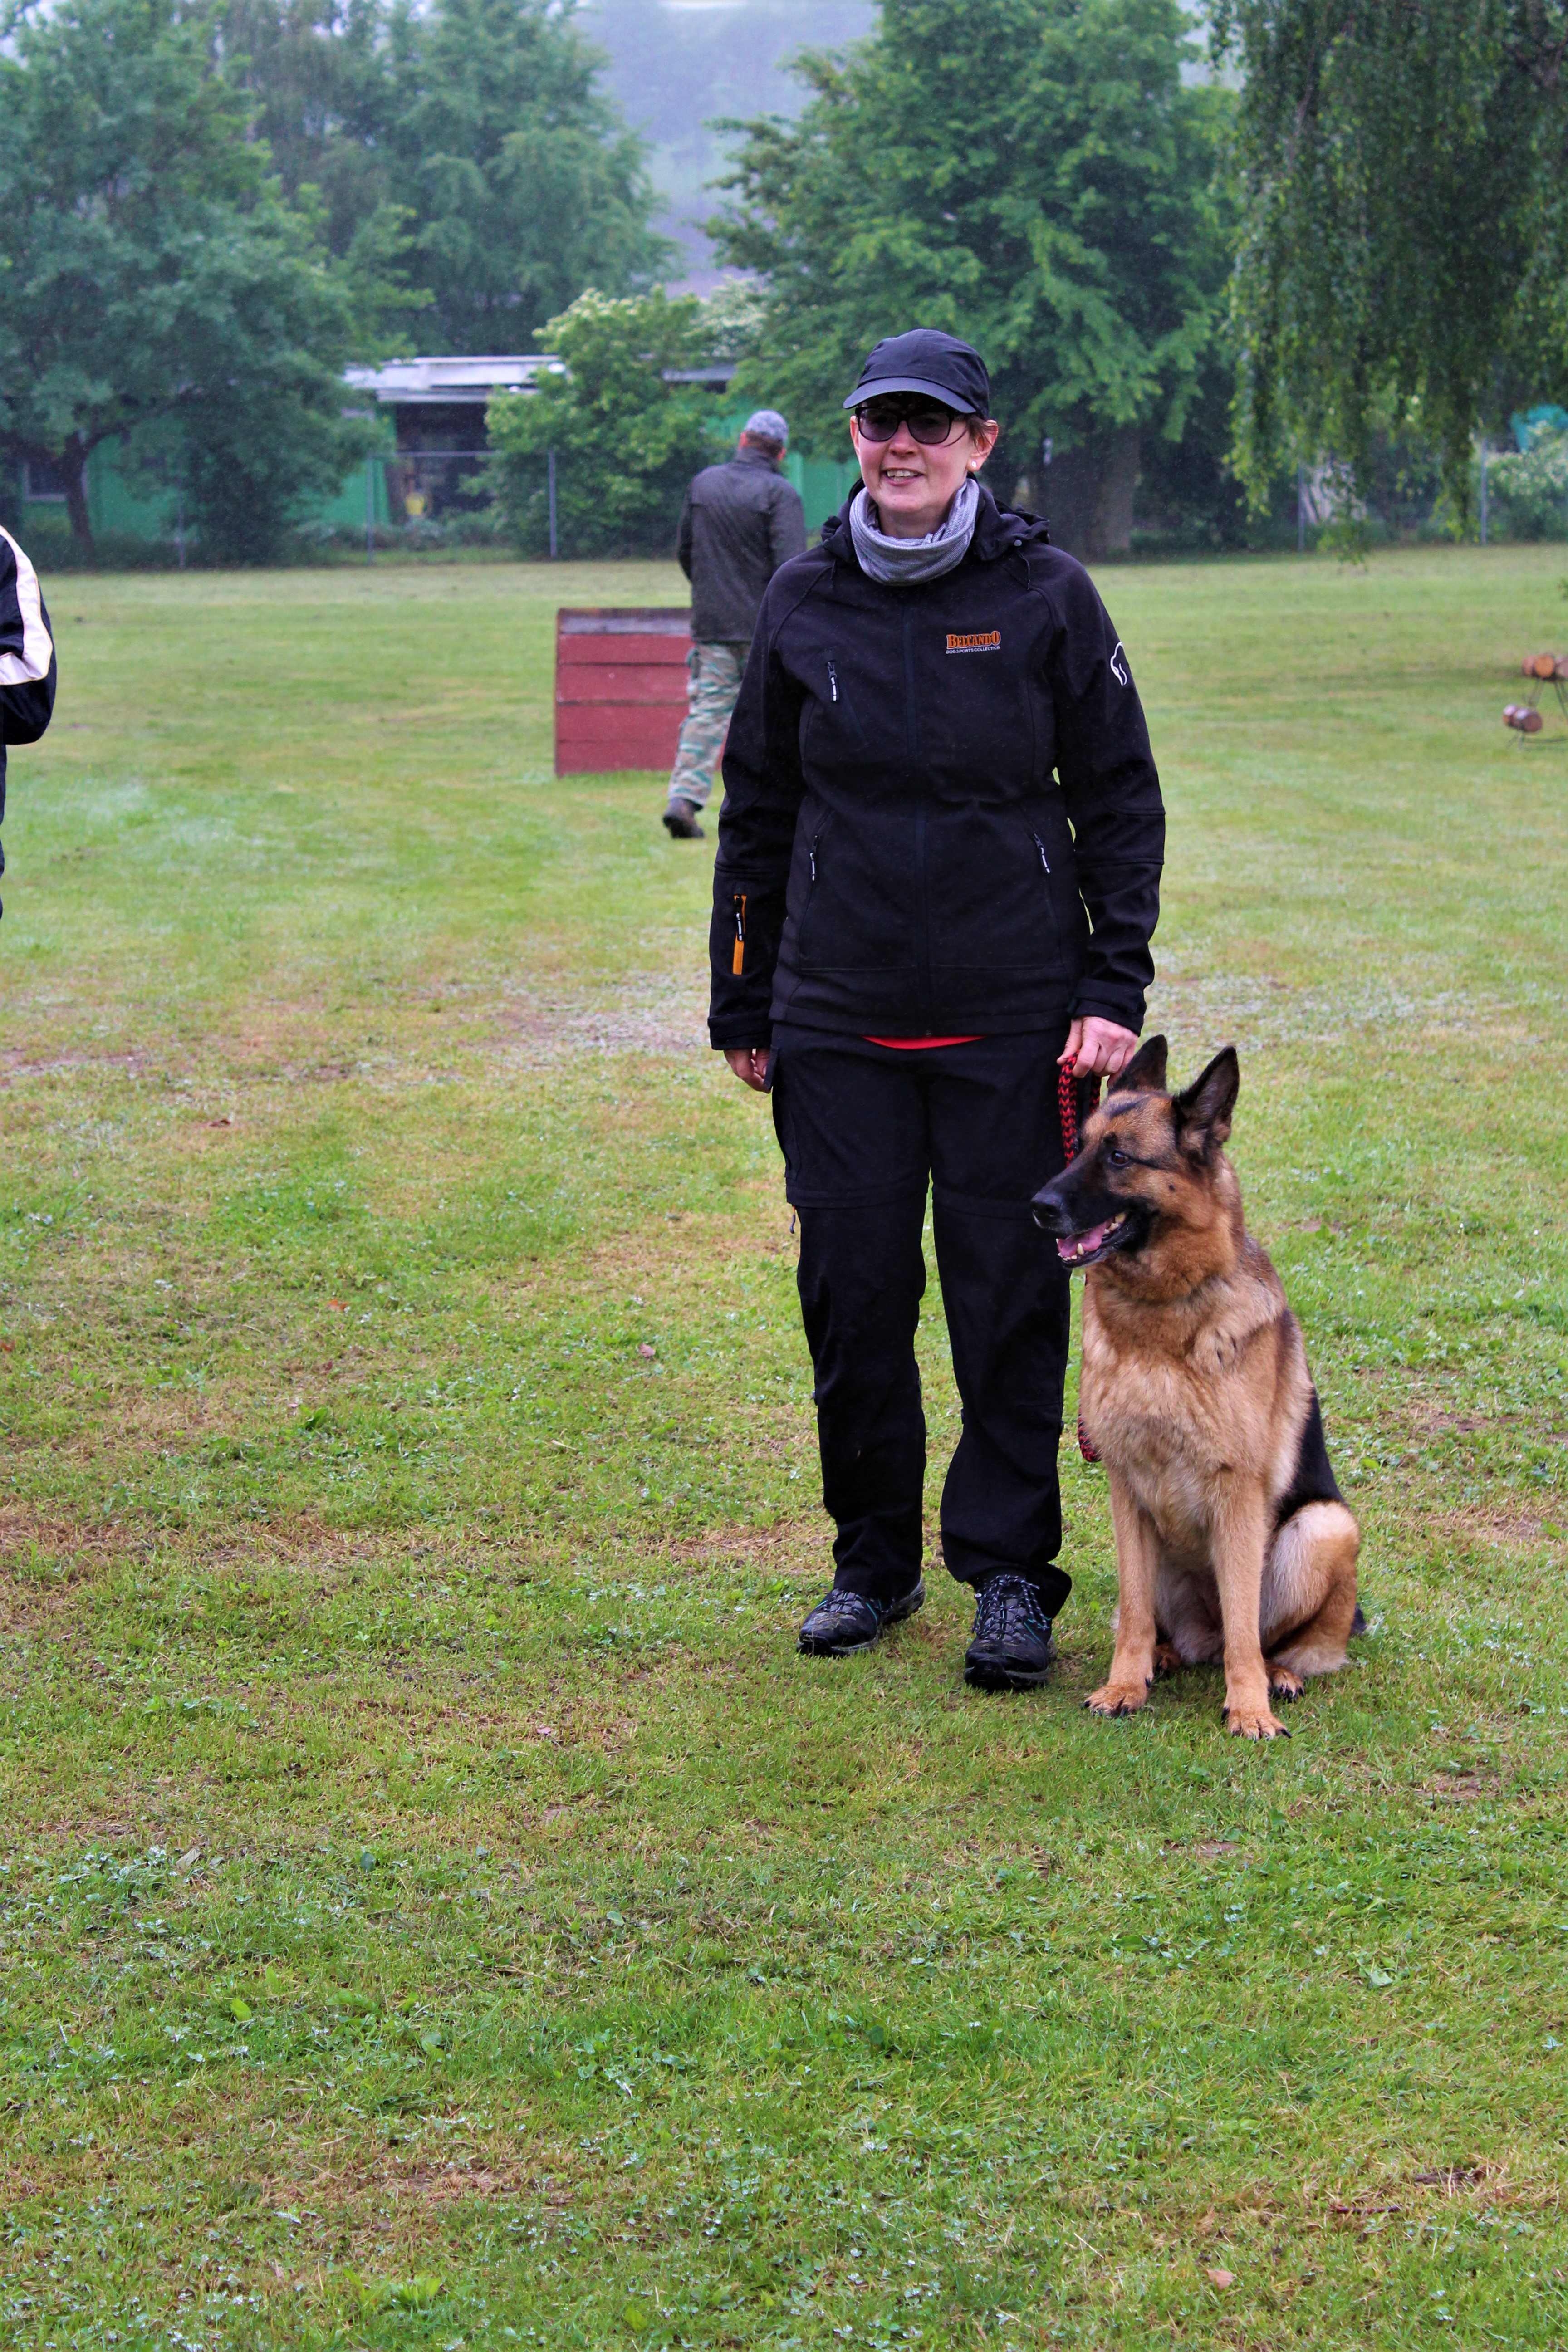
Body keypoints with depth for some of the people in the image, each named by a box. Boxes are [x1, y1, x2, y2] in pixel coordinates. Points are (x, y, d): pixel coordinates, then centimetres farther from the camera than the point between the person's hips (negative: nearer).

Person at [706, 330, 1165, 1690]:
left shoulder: (1046, 595, -2)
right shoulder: (804, 604, 5)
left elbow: (1121, 798, 2)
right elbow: (758, 811, 12)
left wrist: (1117, 989, -5)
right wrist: (740, 1005, 11)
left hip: (1013, 1015, -2)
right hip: (839, 1017, 2)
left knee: (1012, 1296, 0)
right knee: (852, 1291, 6)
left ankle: (1010, 1571, 12)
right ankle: (874, 1561, 21)